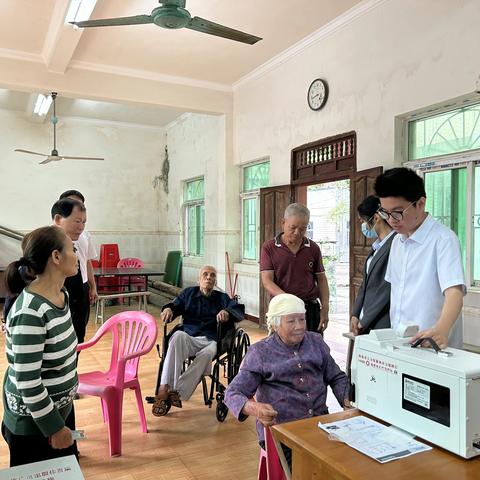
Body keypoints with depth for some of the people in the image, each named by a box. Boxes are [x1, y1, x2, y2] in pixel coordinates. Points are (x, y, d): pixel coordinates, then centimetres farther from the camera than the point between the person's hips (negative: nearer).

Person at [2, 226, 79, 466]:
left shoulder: (60, 294, -3)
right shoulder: (30, 313, -30)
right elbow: (27, 382, -26)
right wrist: (55, 428, -17)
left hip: (61, 408, 8)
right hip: (33, 424, -8)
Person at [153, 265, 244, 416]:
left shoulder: (222, 298, 20)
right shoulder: (188, 293, 25)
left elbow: (239, 312, 4)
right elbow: (175, 306, 11)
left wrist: (226, 312, -19)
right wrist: (168, 309, -14)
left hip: (210, 341, 0)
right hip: (189, 339, 1)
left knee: (208, 353, -37)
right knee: (178, 335, -36)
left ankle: (177, 392, -37)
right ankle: (164, 389, -41)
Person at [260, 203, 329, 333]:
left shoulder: (313, 248, 8)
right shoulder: (269, 247, -1)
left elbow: (321, 279, 12)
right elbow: (267, 281, -8)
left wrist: (325, 308, 1)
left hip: (310, 309, 2)